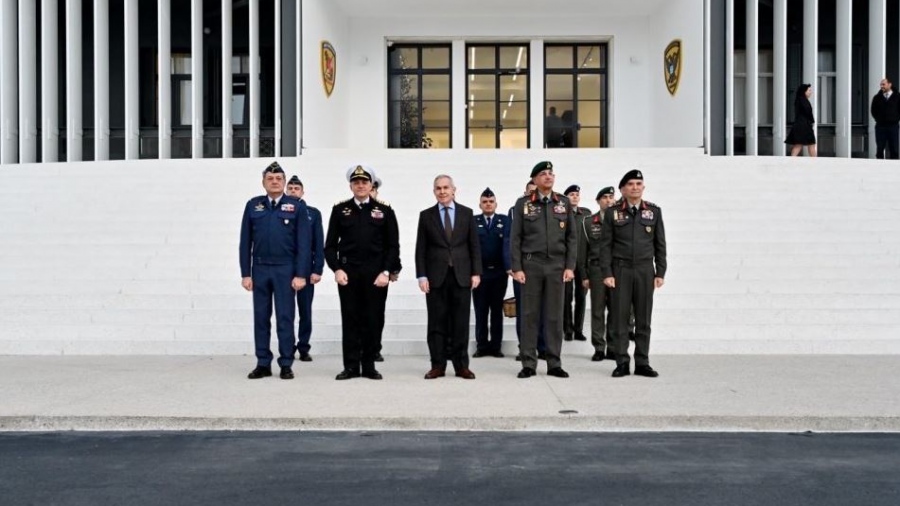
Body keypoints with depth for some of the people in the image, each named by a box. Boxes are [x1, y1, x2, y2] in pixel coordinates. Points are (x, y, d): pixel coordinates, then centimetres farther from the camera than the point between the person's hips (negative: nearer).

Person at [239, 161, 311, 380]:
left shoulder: (297, 206, 1)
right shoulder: (253, 205, 7)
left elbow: (304, 243, -2)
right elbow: (245, 242, 7)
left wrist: (301, 274, -8)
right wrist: (245, 273, 2)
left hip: (285, 269, -2)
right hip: (260, 269, 3)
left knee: (285, 318, 1)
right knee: (261, 318, 7)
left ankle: (286, 365, 8)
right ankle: (263, 364, 15)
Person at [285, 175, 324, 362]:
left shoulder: (313, 213, 6)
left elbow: (319, 244, 3)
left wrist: (317, 269, -6)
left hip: (306, 268, 0)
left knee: (305, 311, 5)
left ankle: (304, 348, 13)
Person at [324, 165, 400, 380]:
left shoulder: (384, 211, 6)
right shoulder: (340, 210, 8)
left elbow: (393, 246, 4)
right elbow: (330, 245, 6)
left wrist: (386, 272, -7)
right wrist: (336, 269, -7)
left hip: (376, 274, 0)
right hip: (347, 273, 0)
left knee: (373, 320, 2)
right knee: (350, 320, 3)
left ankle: (369, 366, 11)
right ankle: (351, 366, 9)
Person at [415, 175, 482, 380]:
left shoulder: (466, 213, 8)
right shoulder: (426, 215, 6)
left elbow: (474, 245, 6)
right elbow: (421, 248, 3)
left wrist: (476, 272, -1)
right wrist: (421, 276, -5)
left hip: (461, 275, 0)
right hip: (436, 276, 0)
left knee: (460, 322, 3)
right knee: (437, 322, 2)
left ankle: (461, 365, 9)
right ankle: (437, 365, 8)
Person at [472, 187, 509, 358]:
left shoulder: (504, 220, 7)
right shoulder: (473, 221, 6)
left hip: (499, 272, 1)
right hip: (479, 272, 0)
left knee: (497, 310, 6)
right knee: (480, 311, 3)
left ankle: (496, 346, 12)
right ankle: (481, 346, 9)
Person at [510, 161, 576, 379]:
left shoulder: (564, 203, 8)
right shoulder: (523, 204, 2)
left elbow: (571, 237, 7)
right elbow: (515, 238, 0)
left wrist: (570, 266, -1)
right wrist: (516, 268, -7)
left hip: (557, 265, 2)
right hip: (531, 265, -2)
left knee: (555, 316, 3)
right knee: (529, 315, 1)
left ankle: (554, 364, 9)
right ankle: (529, 364, 6)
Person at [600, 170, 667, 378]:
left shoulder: (654, 211, 7)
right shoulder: (613, 212, 2)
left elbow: (660, 244, 7)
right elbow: (605, 244, 1)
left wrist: (660, 273, 2)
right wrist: (606, 273, -7)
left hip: (645, 270, 1)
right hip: (621, 270, -1)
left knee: (643, 319, 4)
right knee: (620, 318, 0)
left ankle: (642, 363, 11)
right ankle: (622, 363, 7)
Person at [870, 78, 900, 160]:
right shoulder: (877, 98, 7)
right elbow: (873, 111, 11)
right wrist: (878, 120, 3)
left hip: (893, 126, -1)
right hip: (880, 126, 1)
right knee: (880, 149, 1)